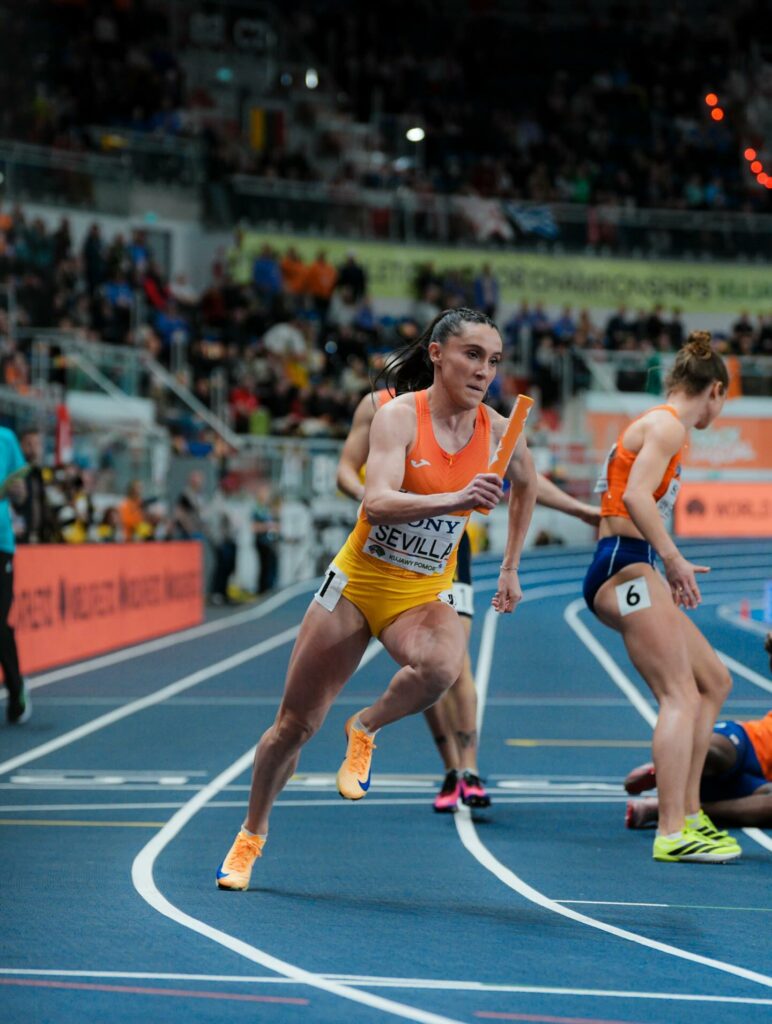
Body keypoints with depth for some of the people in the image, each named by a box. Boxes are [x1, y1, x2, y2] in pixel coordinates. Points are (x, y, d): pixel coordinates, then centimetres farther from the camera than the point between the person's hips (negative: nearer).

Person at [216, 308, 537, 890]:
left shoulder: (497, 432, -4)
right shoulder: (398, 415, -15)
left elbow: (527, 485, 19)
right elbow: (377, 501, -30)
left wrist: (510, 569, 18)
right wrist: (454, 499, -44)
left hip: (423, 595, 2)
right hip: (357, 581, -2)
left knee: (440, 667, -35)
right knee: (295, 725, 6)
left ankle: (365, 730, -4)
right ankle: (252, 835, 32)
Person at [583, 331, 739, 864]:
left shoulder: (657, 424, 21)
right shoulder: (668, 424, -9)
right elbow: (636, 498, -22)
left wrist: (671, 566, 24)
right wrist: (674, 560, -23)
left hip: (632, 571, 11)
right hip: (625, 567, -11)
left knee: (715, 681, 14)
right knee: (681, 696, -15)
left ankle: (688, 812, 16)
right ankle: (672, 834, -20)